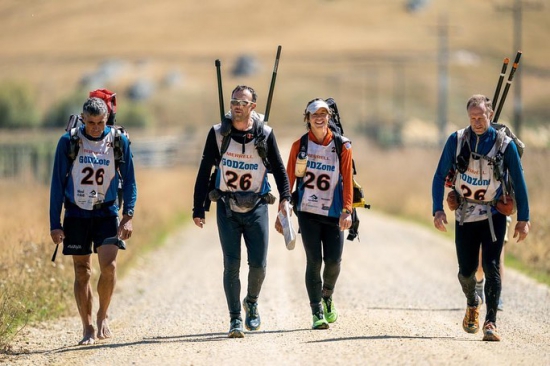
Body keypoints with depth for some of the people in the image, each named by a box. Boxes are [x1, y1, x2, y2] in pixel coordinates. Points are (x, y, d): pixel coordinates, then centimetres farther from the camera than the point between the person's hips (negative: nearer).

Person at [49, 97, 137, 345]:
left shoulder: (119, 141, -3)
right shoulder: (68, 142, -5)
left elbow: (129, 181, 3)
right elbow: (57, 184, 0)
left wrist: (128, 216, -8)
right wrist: (55, 223, -4)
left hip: (106, 212, 0)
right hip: (76, 213, 0)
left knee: (109, 265, -16)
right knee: (82, 271, 2)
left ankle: (103, 315, 7)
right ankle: (87, 329, 11)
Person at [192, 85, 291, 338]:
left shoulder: (264, 135, -3)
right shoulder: (218, 133, -3)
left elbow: (279, 169, 7)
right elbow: (204, 172, 1)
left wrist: (285, 198, -9)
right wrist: (198, 209, -1)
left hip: (256, 208, 0)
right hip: (227, 209, 0)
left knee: (258, 264, -2)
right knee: (232, 265, -6)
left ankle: (252, 302, 27)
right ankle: (235, 320, 1)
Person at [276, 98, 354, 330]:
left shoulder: (342, 146, 2)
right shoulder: (299, 146, 4)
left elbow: (347, 180, -2)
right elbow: (288, 179, 5)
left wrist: (347, 210, -13)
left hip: (333, 213, 1)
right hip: (307, 212, 0)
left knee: (333, 261, -4)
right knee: (314, 261, -8)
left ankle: (327, 297, 27)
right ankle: (317, 313, -4)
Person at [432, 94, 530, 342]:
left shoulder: (505, 144, -8)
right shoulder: (456, 141, -5)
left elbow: (519, 182, -1)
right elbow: (440, 176, 1)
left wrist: (523, 219, -2)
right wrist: (438, 210, -10)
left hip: (493, 216, -2)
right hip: (465, 216, 2)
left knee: (491, 267, -15)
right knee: (466, 271, 7)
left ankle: (491, 323, -16)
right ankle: (472, 304, 38)